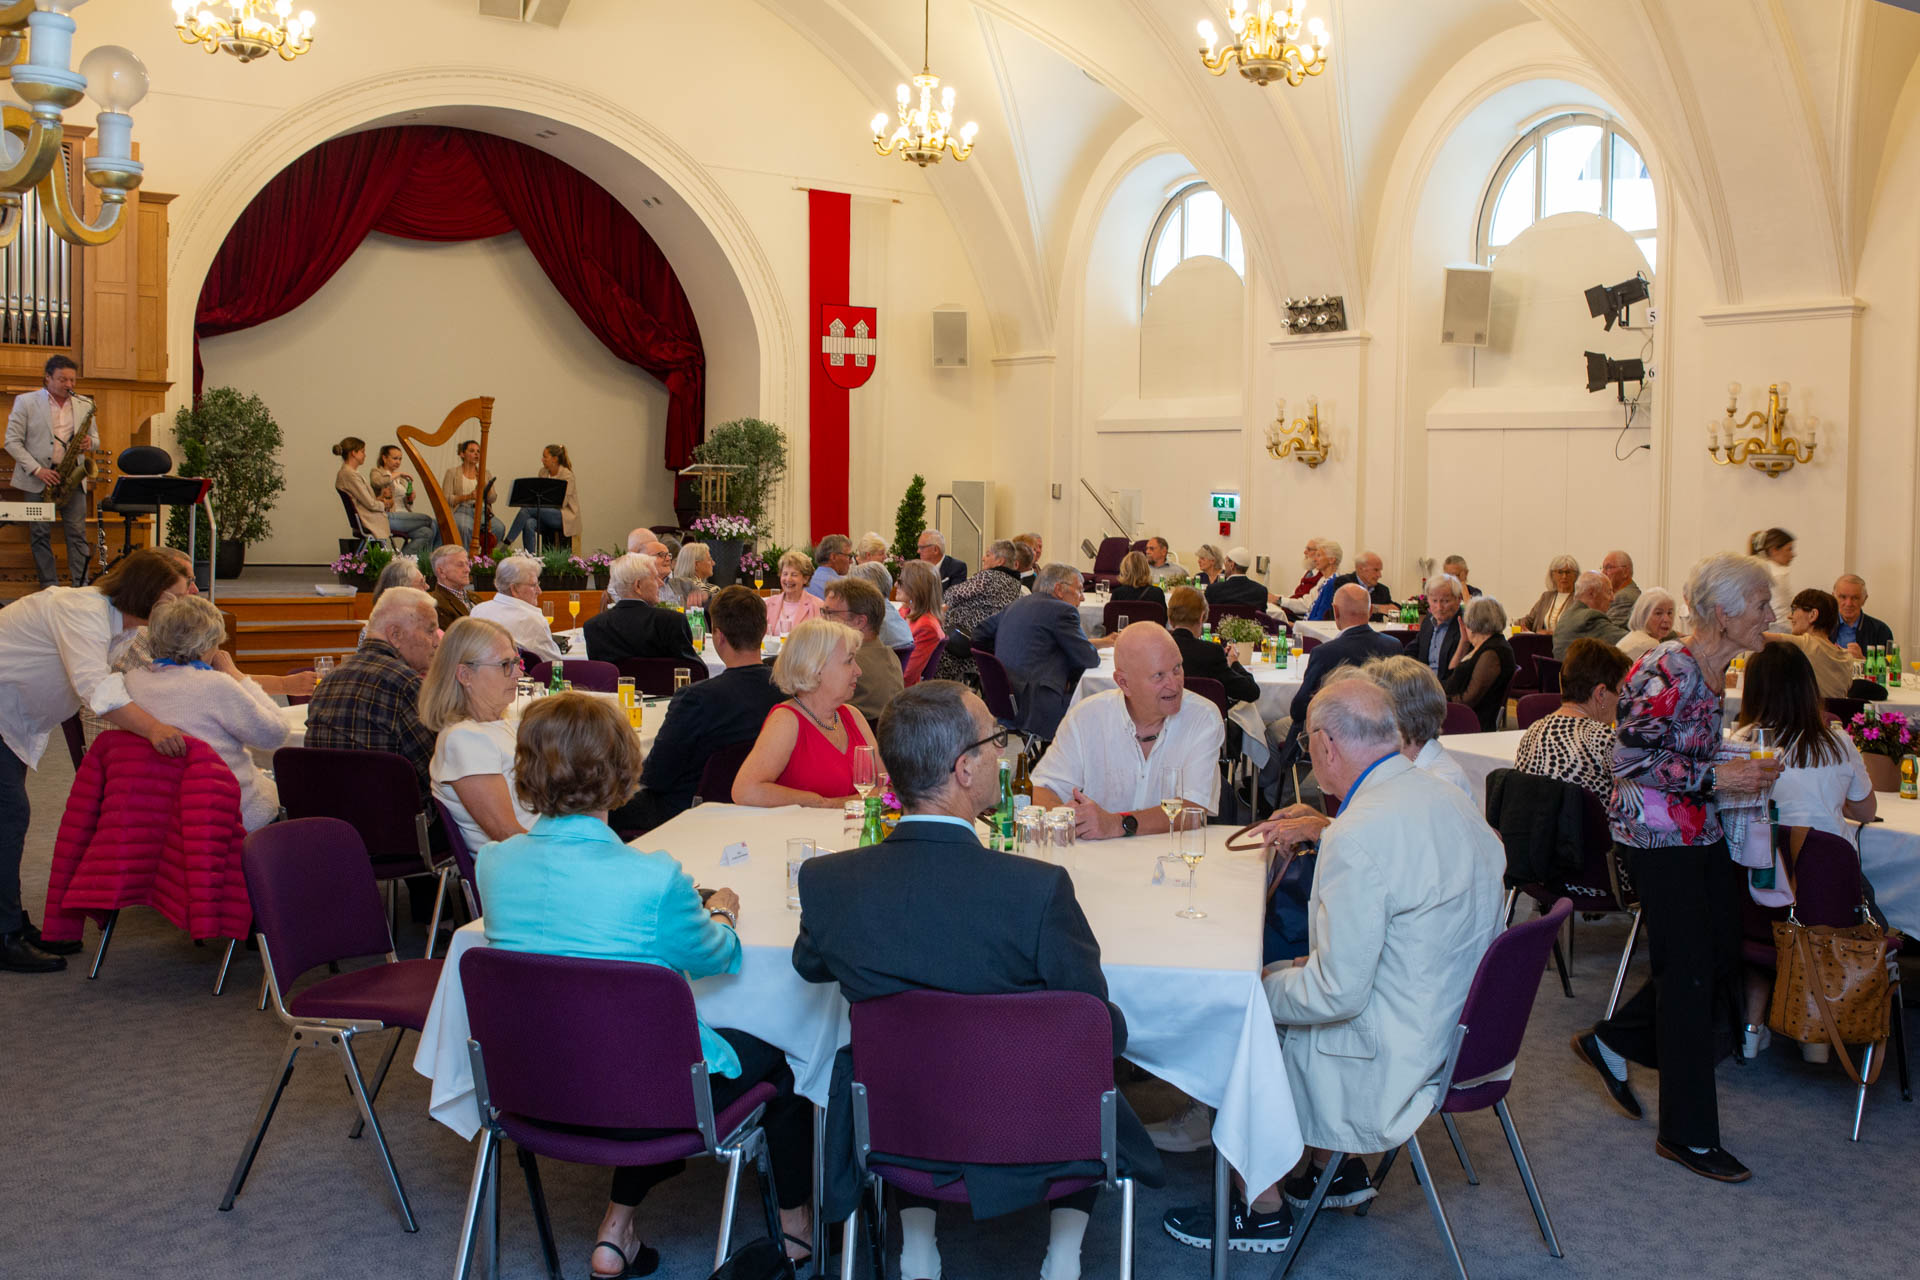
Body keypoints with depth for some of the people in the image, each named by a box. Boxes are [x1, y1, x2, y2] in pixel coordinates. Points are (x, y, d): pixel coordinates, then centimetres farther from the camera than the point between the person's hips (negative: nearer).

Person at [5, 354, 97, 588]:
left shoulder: (84, 405, 9)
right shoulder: (25, 402, 0)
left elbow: (95, 439, 16)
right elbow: (12, 441, -3)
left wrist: (89, 442, -10)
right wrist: (37, 470, -13)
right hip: (38, 481, -2)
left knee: (77, 533, -2)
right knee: (40, 534, 0)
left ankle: (81, 586, -1)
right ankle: (49, 588, 6)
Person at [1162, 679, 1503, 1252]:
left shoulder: (1359, 837, -28)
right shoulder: (1447, 797, 1)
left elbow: (1338, 993, -24)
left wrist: (1260, 990, -6)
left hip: (1399, 1058, -9)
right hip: (1456, 1027, 9)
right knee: (1276, 978, 23)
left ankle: (1261, 1210, 24)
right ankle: (1338, 1167, 31)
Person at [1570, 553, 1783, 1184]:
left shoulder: (1714, 669, 9)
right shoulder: (1669, 672, -21)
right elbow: (1630, 759, -22)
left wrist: (1740, 770, 5)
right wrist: (1715, 778, -21)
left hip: (1701, 833, 10)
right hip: (1659, 837, -9)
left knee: (1720, 958, 12)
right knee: (1688, 974, -2)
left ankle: (1611, 1043, 31)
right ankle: (1687, 1135, 10)